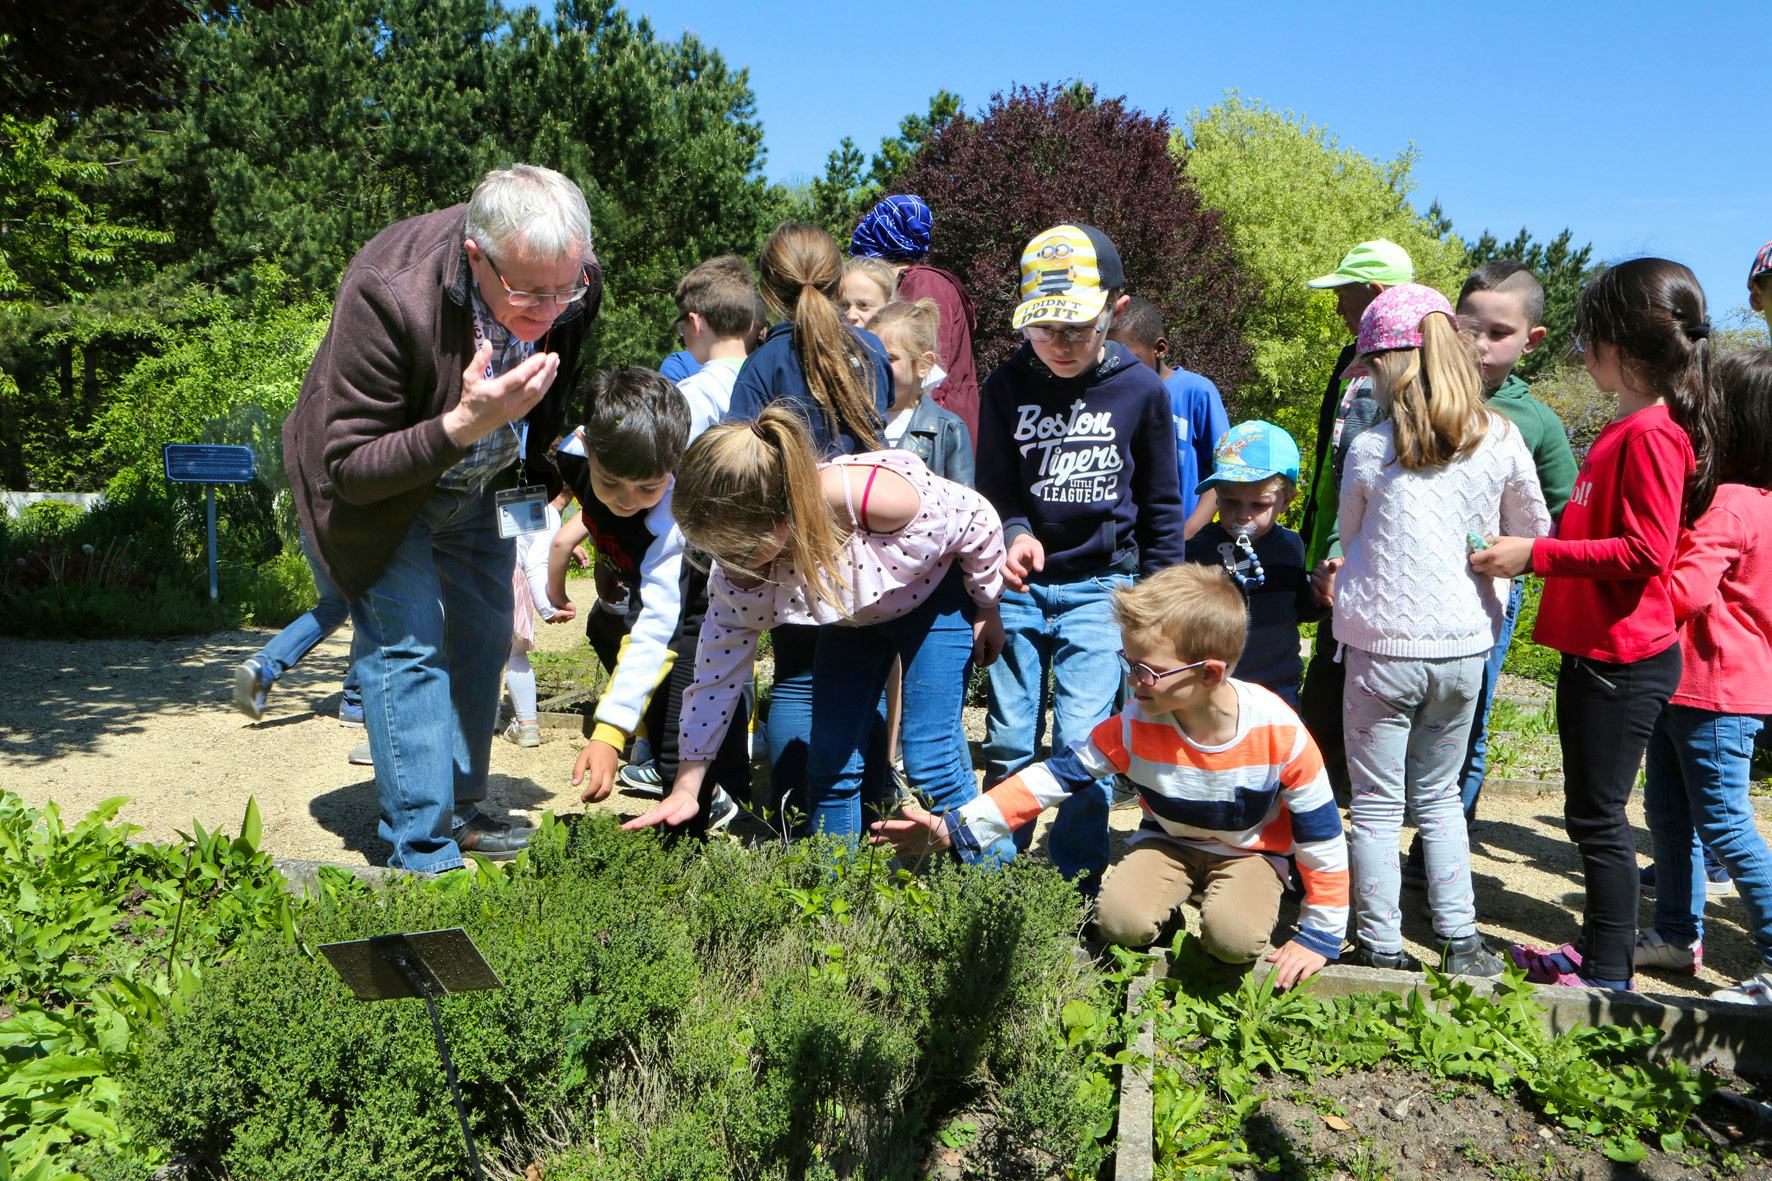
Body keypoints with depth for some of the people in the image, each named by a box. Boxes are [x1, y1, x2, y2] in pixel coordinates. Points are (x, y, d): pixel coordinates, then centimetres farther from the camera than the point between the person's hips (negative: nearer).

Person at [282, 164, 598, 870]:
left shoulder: (574, 282, -21)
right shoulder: (388, 295, -38)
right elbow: (349, 469, -33)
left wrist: (535, 471, 8)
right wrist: (463, 425, -45)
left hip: (482, 482, 6)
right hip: (378, 487, -6)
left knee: (485, 635, 10)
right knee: (408, 644, -13)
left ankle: (461, 809, 27)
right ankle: (424, 854, -4)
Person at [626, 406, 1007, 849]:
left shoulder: (873, 495, -43)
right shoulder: (738, 577, -28)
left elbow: (979, 520, -23)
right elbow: (715, 677, -14)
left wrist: (987, 608, -7)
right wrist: (686, 787, -14)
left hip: (934, 593, -4)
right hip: (851, 615, 4)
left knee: (930, 759, -11)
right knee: (830, 762, 0)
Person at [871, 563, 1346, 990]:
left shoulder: (1279, 732, -27)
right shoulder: (1134, 726, -22)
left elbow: (1320, 832, -15)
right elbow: (1051, 778, -19)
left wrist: (1319, 937, -9)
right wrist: (954, 829, -27)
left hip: (1250, 851, -2)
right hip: (1169, 842, 2)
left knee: (1234, 938, -30)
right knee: (1119, 921, -25)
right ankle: (1169, 905, 9)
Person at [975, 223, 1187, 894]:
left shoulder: (1141, 389, -4)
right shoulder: (1006, 386, -3)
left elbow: (1161, 504, 6)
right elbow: (995, 487, 1)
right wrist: (1014, 533, -21)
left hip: (1099, 586, -1)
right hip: (1019, 586, 2)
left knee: (1081, 744, -6)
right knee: (1008, 743, 6)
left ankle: (1076, 894, 10)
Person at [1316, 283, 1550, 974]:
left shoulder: (1370, 451, -9)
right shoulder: (1500, 439, -3)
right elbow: (1534, 534, 10)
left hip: (1382, 647, -3)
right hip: (1464, 646, 3)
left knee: (1376, 805, 9)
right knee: (1439, 796, 20)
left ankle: (1381, 949, 15)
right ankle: (1461, 941, 22)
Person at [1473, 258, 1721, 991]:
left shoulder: (1651, 432, -18)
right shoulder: (1630, 426, 13)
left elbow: (1647, 550, -24)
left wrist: (1535, 555, -21)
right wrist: (1534, 548, 13)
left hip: (1623, 661, -10)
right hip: (1597, 650, 10)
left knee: (1598, 815, -1)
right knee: (1590, 811, 18)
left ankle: (1608, 977, 11)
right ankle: (1598, 950, 32)